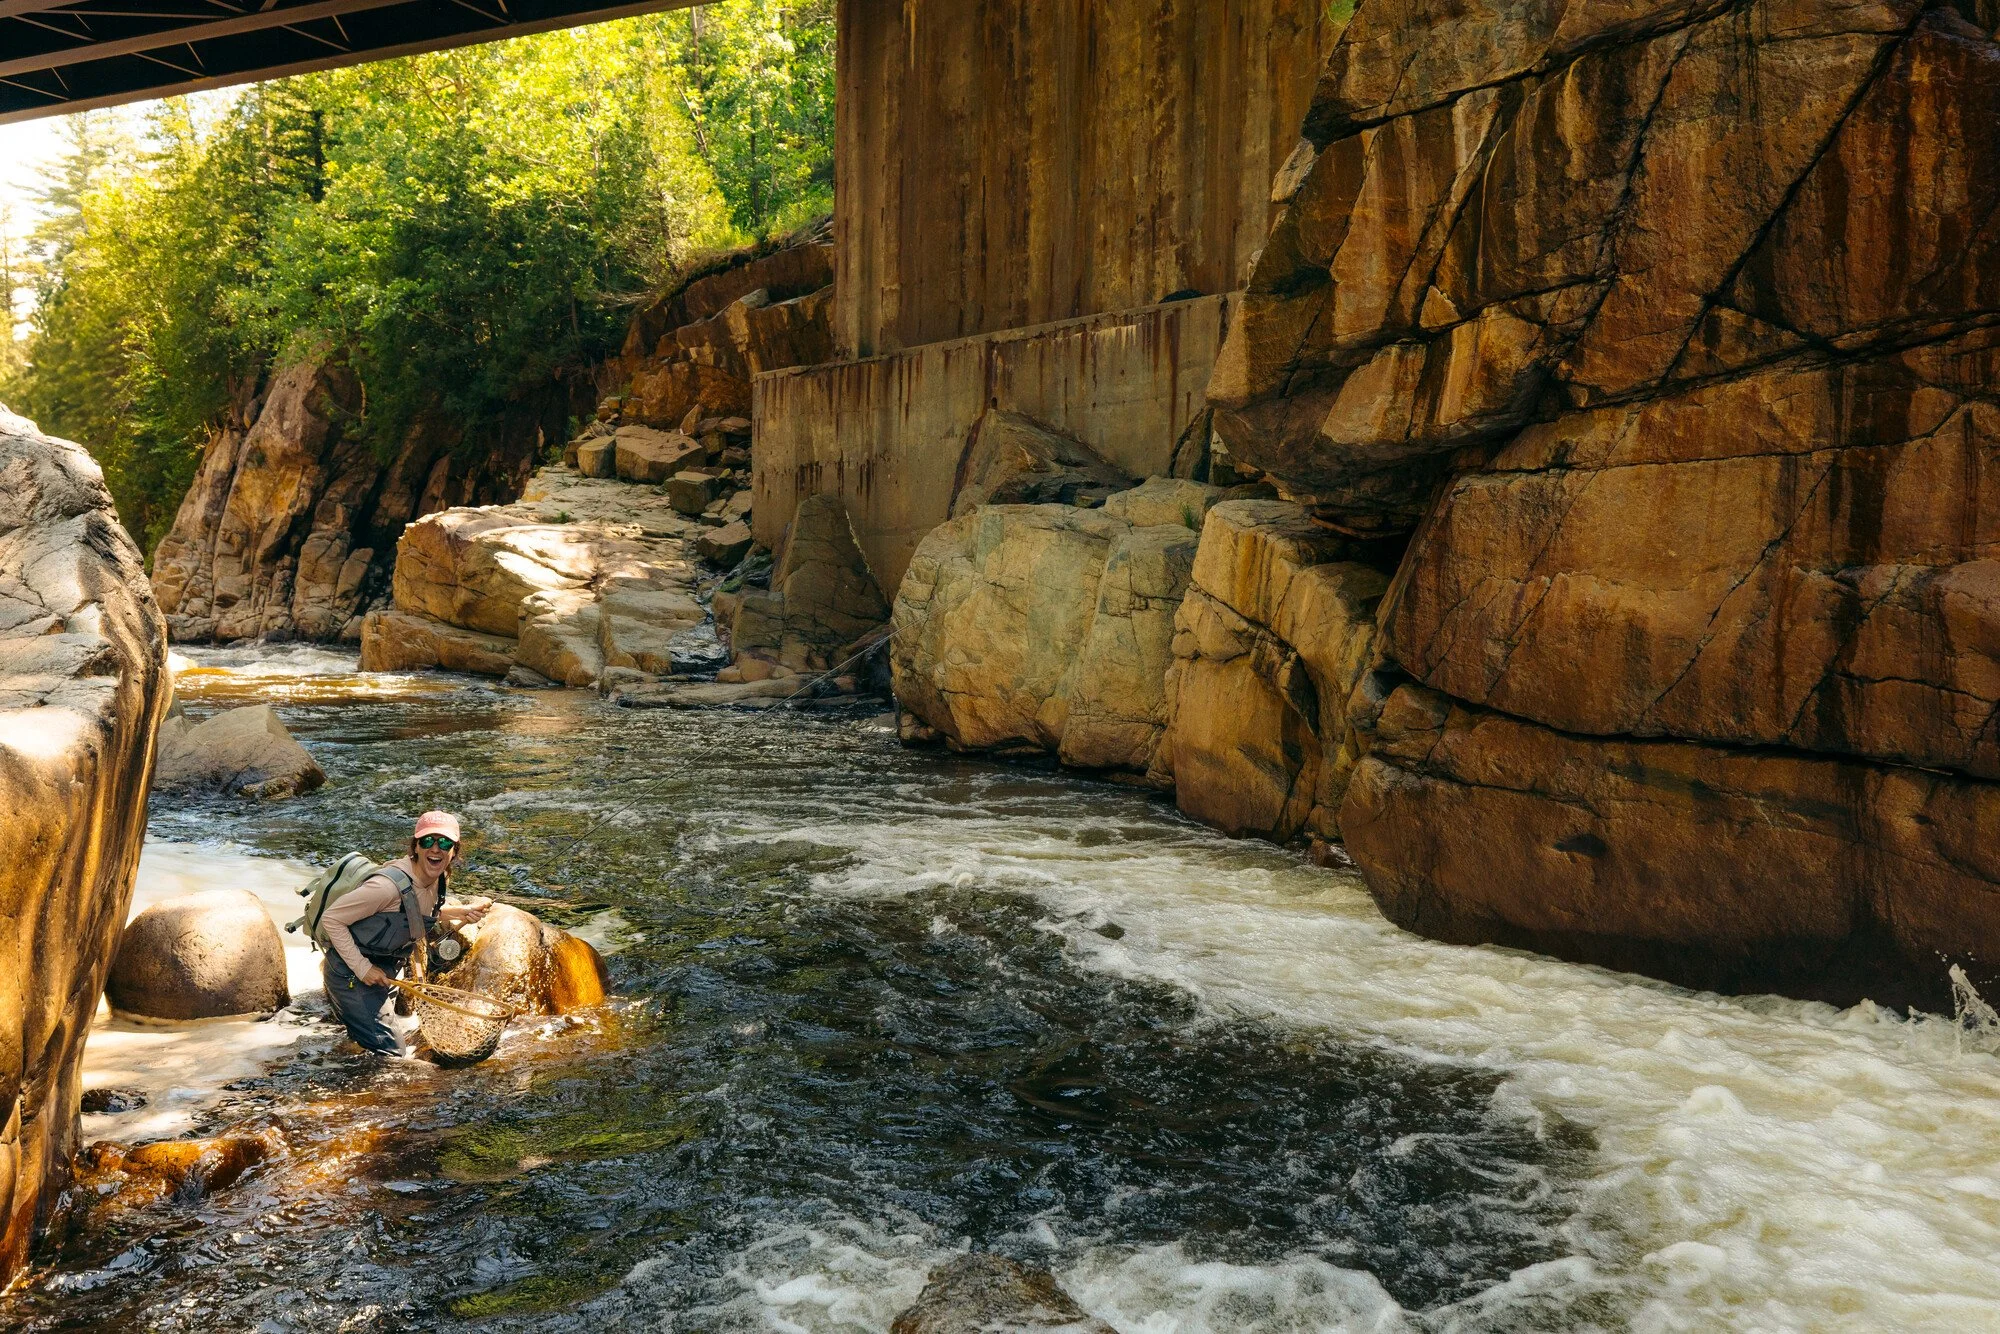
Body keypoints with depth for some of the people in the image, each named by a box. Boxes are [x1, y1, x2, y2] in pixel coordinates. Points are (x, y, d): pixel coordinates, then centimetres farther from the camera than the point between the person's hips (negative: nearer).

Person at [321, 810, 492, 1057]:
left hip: (382, 975, 9)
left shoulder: (438, 881, -6)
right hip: (351, 976, -9)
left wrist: (465, 912, -4)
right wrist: (362, 968, -23)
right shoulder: (390, 885, -32)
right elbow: (331, 919, -25)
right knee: (391, 1056, -10)